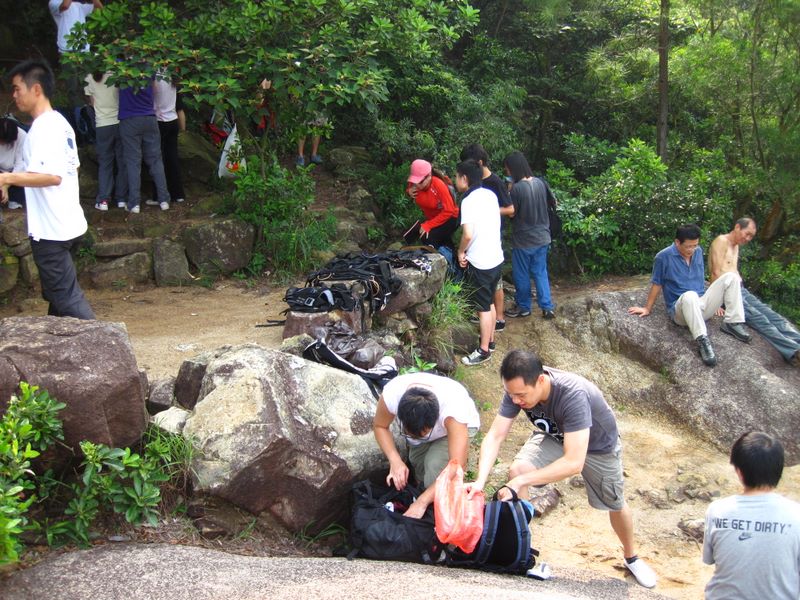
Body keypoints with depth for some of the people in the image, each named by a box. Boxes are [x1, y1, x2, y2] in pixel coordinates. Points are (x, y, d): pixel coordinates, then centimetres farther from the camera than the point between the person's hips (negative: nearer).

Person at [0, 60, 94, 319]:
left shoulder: (43, 128, -18)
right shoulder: (59, 122, 11)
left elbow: (52, 176, -30)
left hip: (50, 229, -10)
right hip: (67, 223, 10)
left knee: (66, 296, -5)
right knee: (57, 291, 18)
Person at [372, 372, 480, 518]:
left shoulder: (453, 408, -46)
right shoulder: (391, 395, -37)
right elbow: (380, 426, -15)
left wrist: (421, 502, -46)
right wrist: (395, 461, -31)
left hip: (459, 426, -4)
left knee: (436, 466, -26)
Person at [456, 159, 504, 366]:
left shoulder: (469, 200, -18)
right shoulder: (490, 194, 6)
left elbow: (468, 234, -28)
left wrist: (461, 252, -9)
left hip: (480, 262, -8)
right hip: (496, 257, 8)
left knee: (483, 307, 2)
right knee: (489, 303, 21)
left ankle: (483, 350, 12)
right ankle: (490, 341, 32)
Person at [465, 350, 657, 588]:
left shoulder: (573, 395, -46)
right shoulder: (518, 388, -31)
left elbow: (574, 463, -47)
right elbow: (495, 436, -27)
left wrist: (522, 481, -48)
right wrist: (480, 481, -42)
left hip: (597, 444, -3)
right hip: (554, 436, 3)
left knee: (615, 505, 13)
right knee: (516, 470, -22)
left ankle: (631, 558, 45)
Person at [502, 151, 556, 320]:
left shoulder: (517, 188, -21)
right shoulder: (540, 183, -1)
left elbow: (511, 213, -13)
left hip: (523, 240, -6)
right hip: (542, 237, 6)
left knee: (521, 275, 11)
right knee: (541, 273, 15)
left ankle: (523, 307, 23)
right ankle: (547, 307, 13)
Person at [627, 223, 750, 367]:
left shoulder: (698, 252, 7)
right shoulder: (663, 257, -10)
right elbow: (656, 284, 0)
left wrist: (714, 301, 23)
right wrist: (647, 308, 5)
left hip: (701, 306, 6)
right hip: (680, 310, -6)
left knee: (731, 277, -12)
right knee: (690, 296, -42)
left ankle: (733, 323, -15)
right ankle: (702, 341, -46)